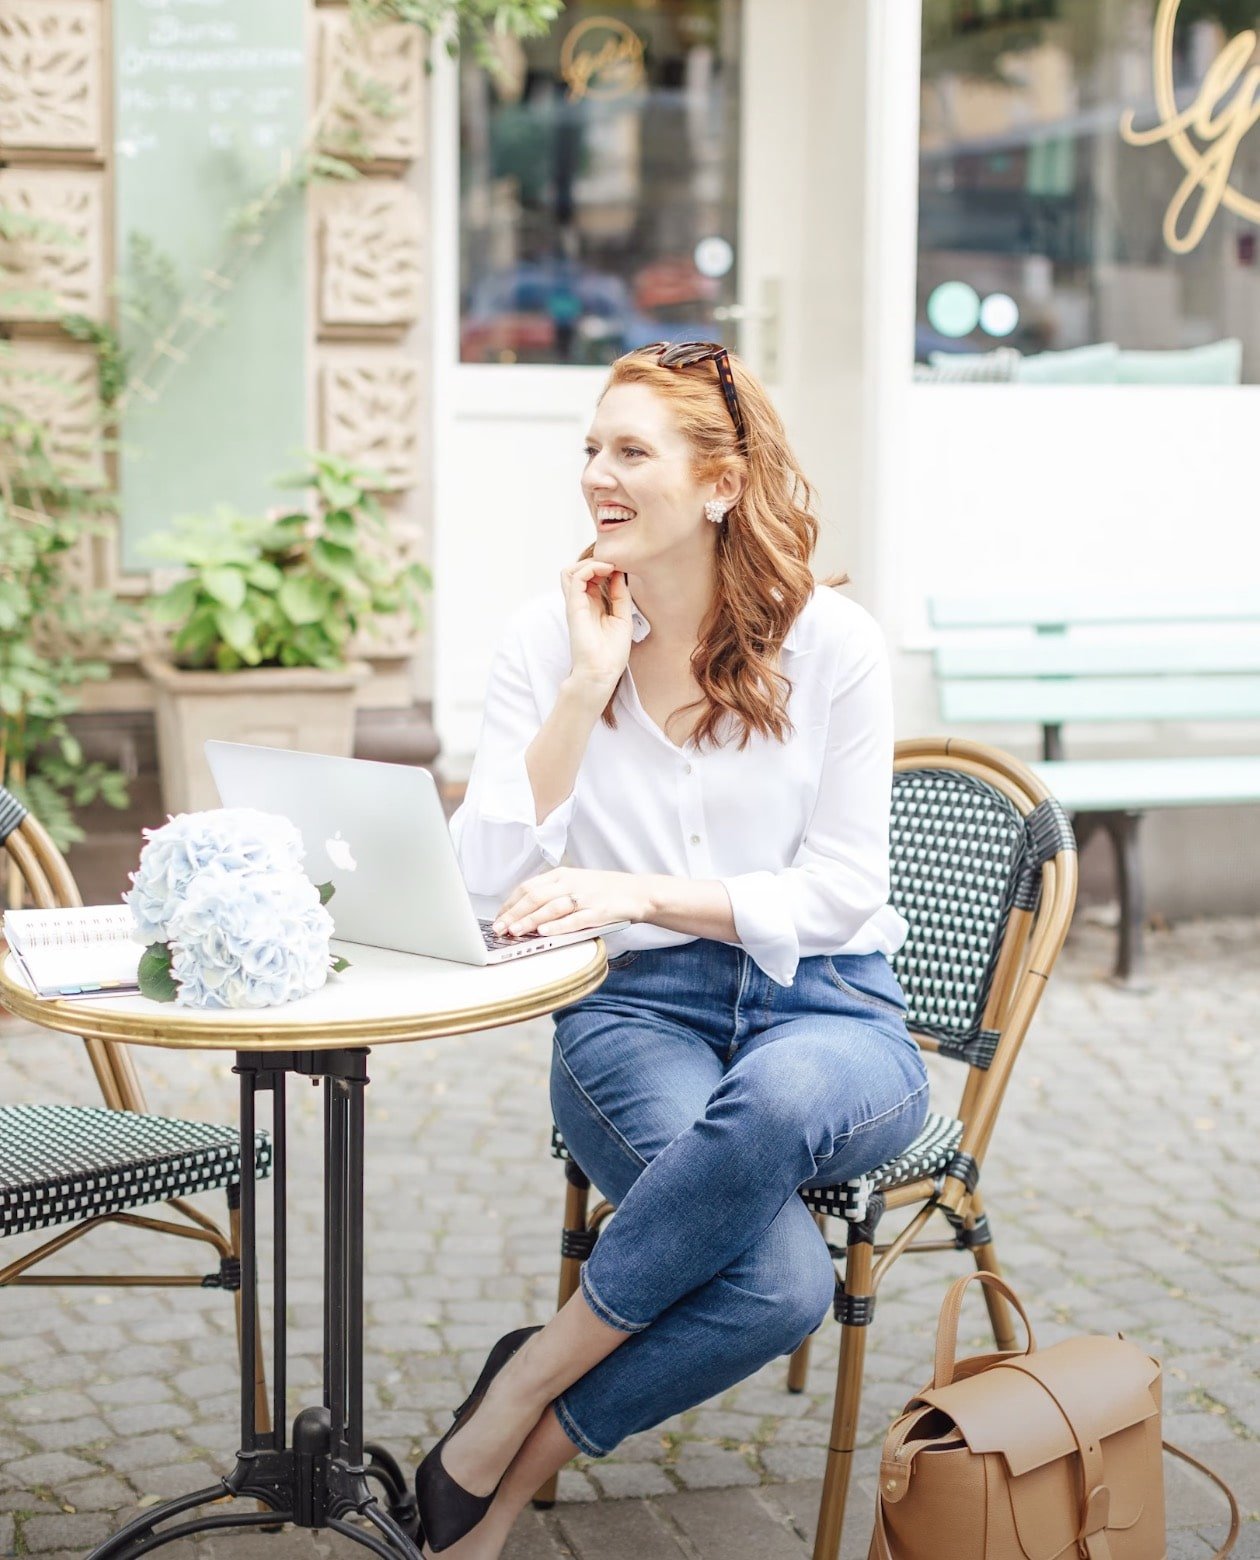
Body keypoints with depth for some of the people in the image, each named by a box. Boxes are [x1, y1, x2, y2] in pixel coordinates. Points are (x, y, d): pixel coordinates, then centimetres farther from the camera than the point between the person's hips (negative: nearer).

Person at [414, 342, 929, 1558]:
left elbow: (839, 892, -4)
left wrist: (640, 890, -16)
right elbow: (485, 882, -6)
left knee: (775, 1099, -41)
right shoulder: (547, 637, 4)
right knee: (778, 1282, -33)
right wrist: (589, 686, -11)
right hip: (634, 1012, -1)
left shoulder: (830, 641, 1)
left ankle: (522, 1397, -20)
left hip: (825, 1012, 1)